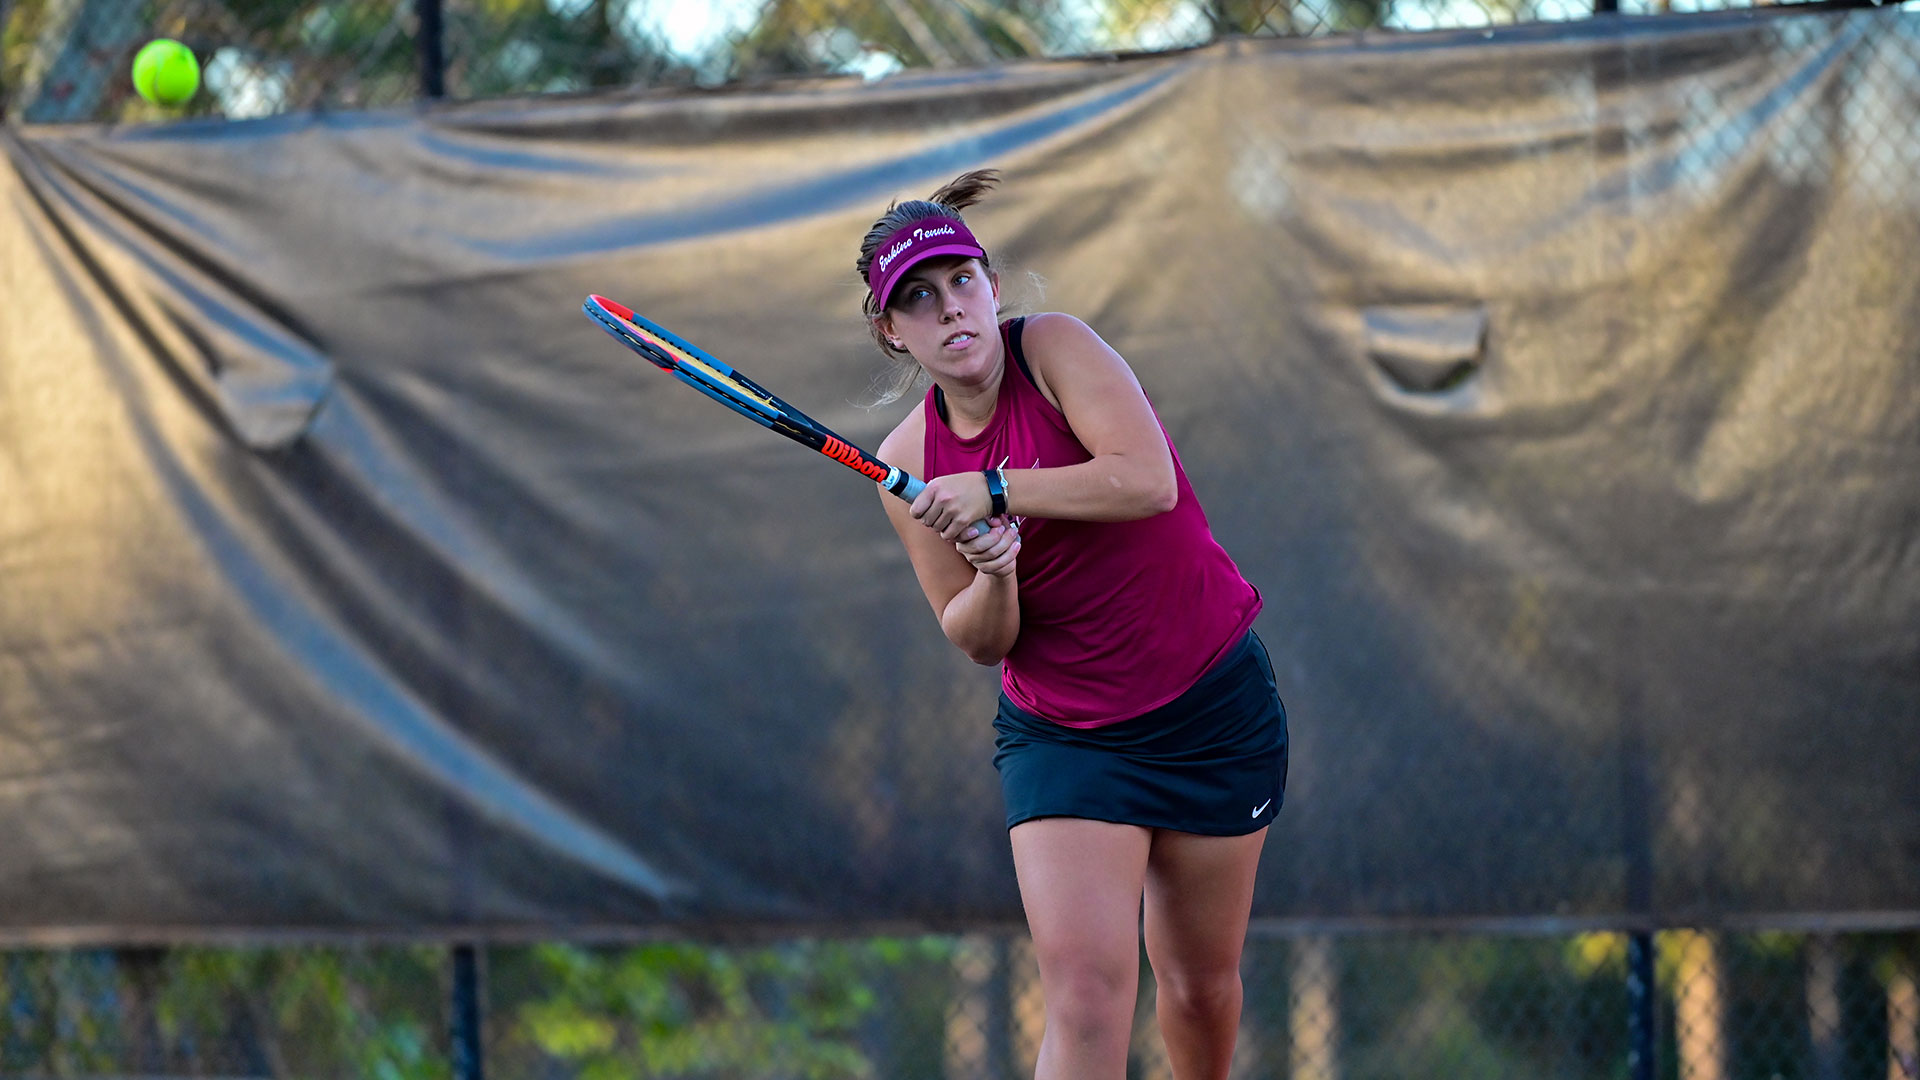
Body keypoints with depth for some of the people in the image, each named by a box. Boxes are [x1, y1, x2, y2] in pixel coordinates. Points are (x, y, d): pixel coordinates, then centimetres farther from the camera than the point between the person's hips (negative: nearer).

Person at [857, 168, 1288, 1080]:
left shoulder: (1054, 348, -12)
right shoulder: (908, 461, -4)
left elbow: (1148, 481, -27)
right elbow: (977, 640, -1)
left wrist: (996, 492, -27)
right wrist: (992, 574, -23)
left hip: (1212, 712, -1)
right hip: (1060, 734, 1)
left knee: (1201, 983, 11)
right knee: (1085, 989, -16)